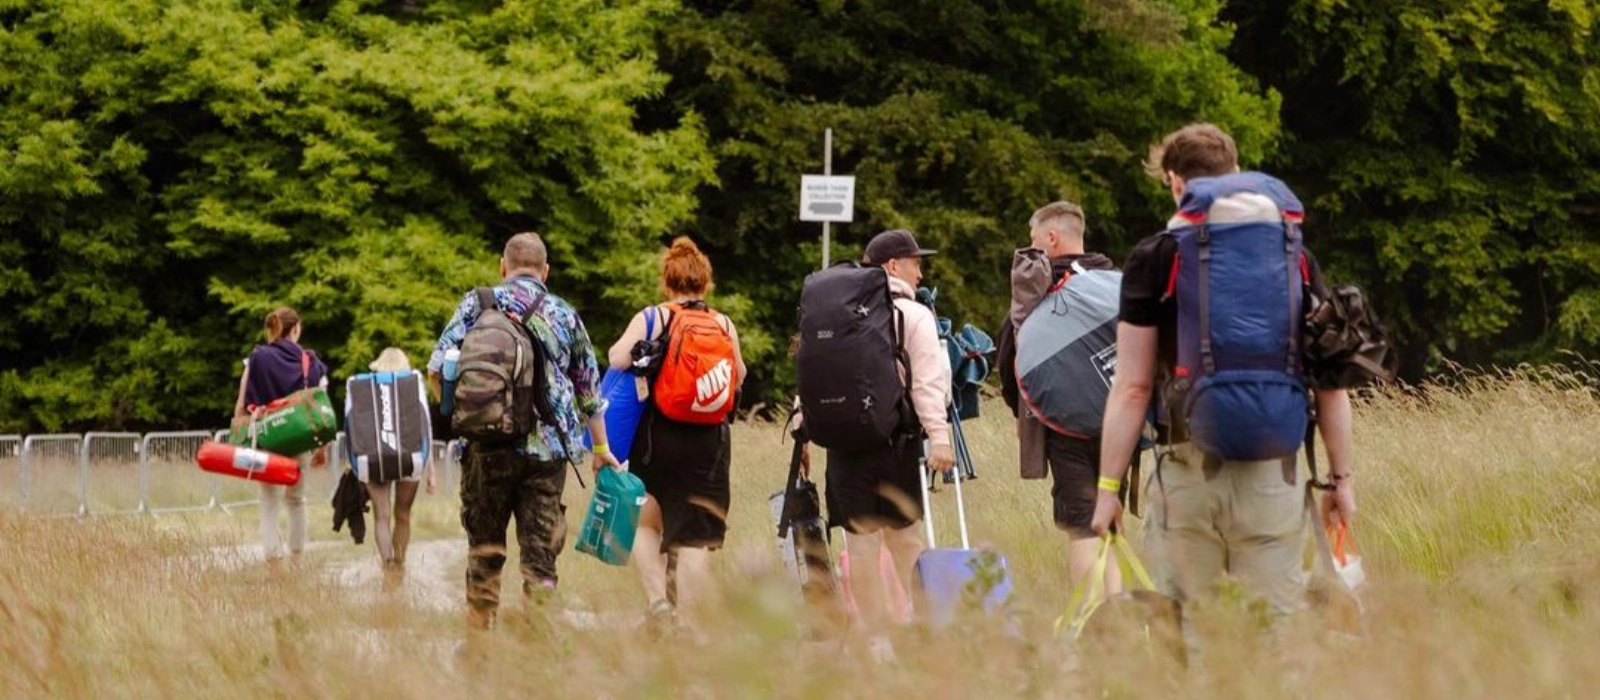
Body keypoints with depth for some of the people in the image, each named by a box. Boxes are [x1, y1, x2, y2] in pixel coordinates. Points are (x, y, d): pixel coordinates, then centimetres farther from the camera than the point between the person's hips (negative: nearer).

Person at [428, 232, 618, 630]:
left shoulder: (476, 305, 5)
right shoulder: (565, 316, 11)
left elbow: (437, 371, -3)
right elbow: (589, 389, 18)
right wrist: (601, 447, 29)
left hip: (490, 444, -1)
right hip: (549, 448, 1)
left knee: (485, 546, 10)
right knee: (540, 550, 2)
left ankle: (479, 628, 11)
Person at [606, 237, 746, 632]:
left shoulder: (651, 318, -4)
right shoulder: (724, 326, 3)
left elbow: (618, 359, -14)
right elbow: (739, 379, 14)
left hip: (658, 438, -1)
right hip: (710, 443, 1)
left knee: (645, 522, 16)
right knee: (695, 539, 4)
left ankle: (658, 599, -1)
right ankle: (688, 622, 3)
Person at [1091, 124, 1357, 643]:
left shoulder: (1154, 259, 0)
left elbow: (1132, 389, -3)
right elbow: (1330, 382, 7)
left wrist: (1108, 487, 0)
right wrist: (1340, 477, 14)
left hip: (1188, 471, -2)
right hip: (1273, 474, 2)